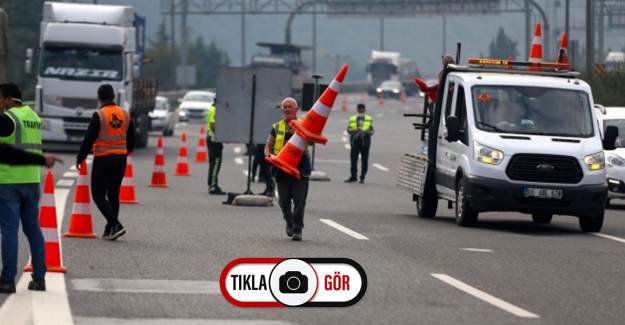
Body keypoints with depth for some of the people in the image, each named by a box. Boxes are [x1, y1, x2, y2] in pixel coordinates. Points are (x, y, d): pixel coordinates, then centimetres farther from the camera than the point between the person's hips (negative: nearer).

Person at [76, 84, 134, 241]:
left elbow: (89, 139, -13)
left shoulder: (99, 115, -13)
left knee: (98, 195, 1)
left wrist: (80, 159, -3)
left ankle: (115, 225, -14)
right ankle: (110, 230, 15)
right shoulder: (125, 114, 5)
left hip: (103, 159, -6)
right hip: (121, 159, 6)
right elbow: (131, 140, 13)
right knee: (113, 194, 14)